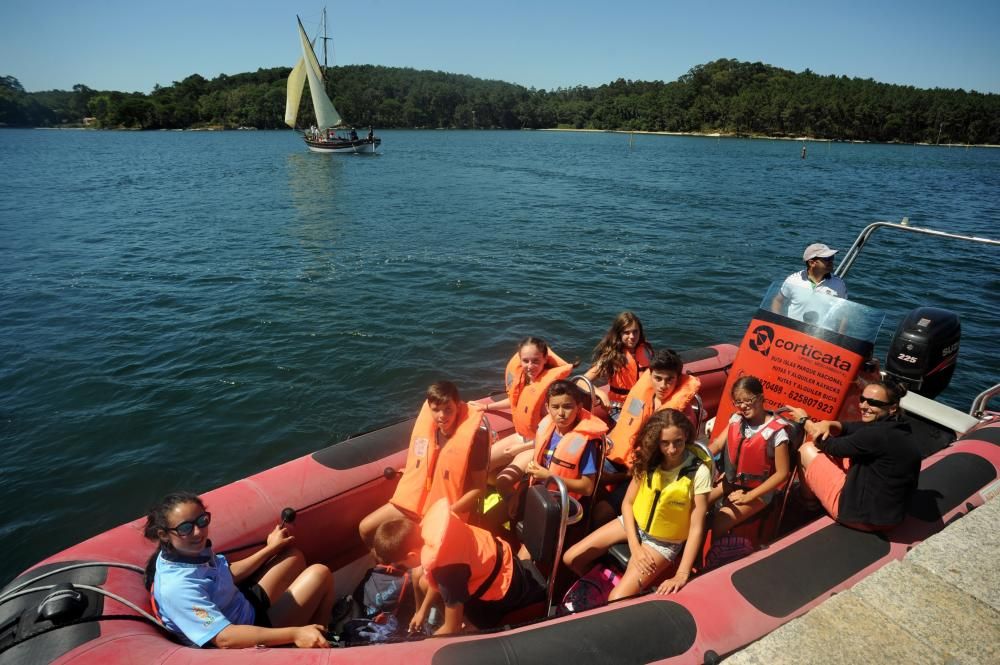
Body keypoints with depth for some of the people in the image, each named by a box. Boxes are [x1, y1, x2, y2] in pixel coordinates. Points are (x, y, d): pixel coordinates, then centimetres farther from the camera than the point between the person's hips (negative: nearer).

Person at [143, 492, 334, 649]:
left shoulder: (194, 550, -9)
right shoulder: (177, 587, -35)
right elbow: (225, 638, -40)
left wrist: (272, 548, 15)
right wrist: (294, 634, -45)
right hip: (246, 641, -8)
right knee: (320, 574, -10)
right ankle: (320, 649, 14)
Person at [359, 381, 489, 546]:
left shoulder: (473, 439, -22)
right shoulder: (427, 427, -4)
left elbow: (479, 488, -17)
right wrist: (408, 473, -1)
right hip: (415, 500, 6)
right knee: (365, 528, 8)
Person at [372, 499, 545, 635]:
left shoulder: (446, 566, -37)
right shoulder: (429, 524, -17)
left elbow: (452, 629, -22)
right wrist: (423, 610, 10)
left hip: (508, 588, -8)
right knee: (419, 576, 8)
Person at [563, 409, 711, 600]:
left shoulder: (699, 472, -23)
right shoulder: (648, 459, -9)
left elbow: (696, 528, -20)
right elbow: (627, 503, -3)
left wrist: (682, 575, -24)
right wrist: (634, 547, -14)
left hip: (664, 542, -4)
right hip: (633, 524, 5)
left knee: (616, 601, -20)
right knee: (571, 559, 0)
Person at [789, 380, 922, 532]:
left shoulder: (879, 434, -27)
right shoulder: (895, 427, 2)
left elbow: (833, 447, -14)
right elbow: (847, 428, 10)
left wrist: (805, 421, 1)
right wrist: (827, 424, -12)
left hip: (862, 514, -9)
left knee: (807, 450, 2)